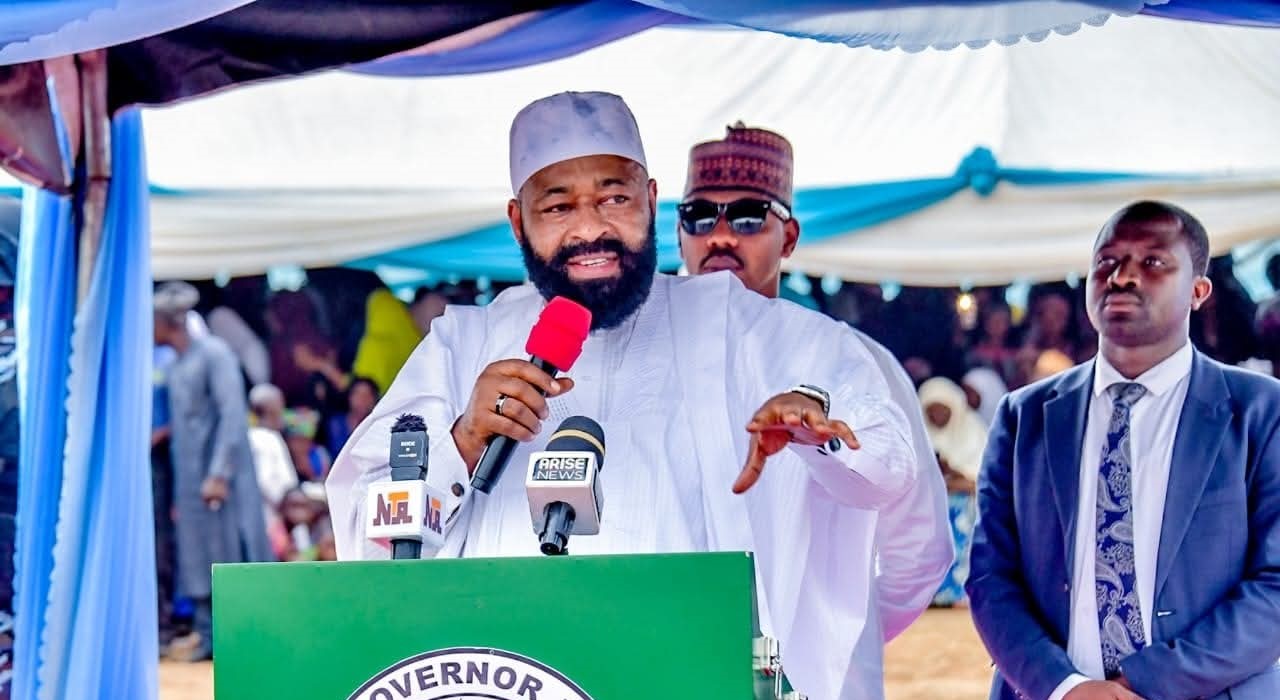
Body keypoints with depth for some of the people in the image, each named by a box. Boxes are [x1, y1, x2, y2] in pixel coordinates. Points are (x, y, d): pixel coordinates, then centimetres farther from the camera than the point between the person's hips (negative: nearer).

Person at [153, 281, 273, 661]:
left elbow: (232, 415, -14)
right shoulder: (174, 368, 15)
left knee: (232, 551, -5)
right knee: (200, 555, 6)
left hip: (221, 475, -7)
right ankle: (207, 635, 7)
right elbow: (179, 429, 16)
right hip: (191, 478, 7)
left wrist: (219, 474, -20)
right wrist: (179, 494, 13)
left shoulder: (213, 353, -7)